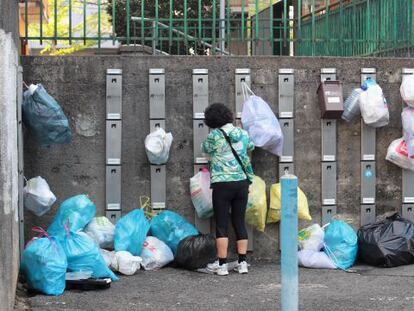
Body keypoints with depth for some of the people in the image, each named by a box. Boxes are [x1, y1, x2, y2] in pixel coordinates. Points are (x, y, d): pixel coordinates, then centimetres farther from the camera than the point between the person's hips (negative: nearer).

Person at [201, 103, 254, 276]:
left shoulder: (214, 135, -8)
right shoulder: (242, 133, 6)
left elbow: (205, 148, 10)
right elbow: (251, 146, 26)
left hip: (222, 183, -4)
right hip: (242, 182, 4)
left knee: (221, 224, 1)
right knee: (239, 222, 10)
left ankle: (222, 264, 1)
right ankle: (242, 262, 10)